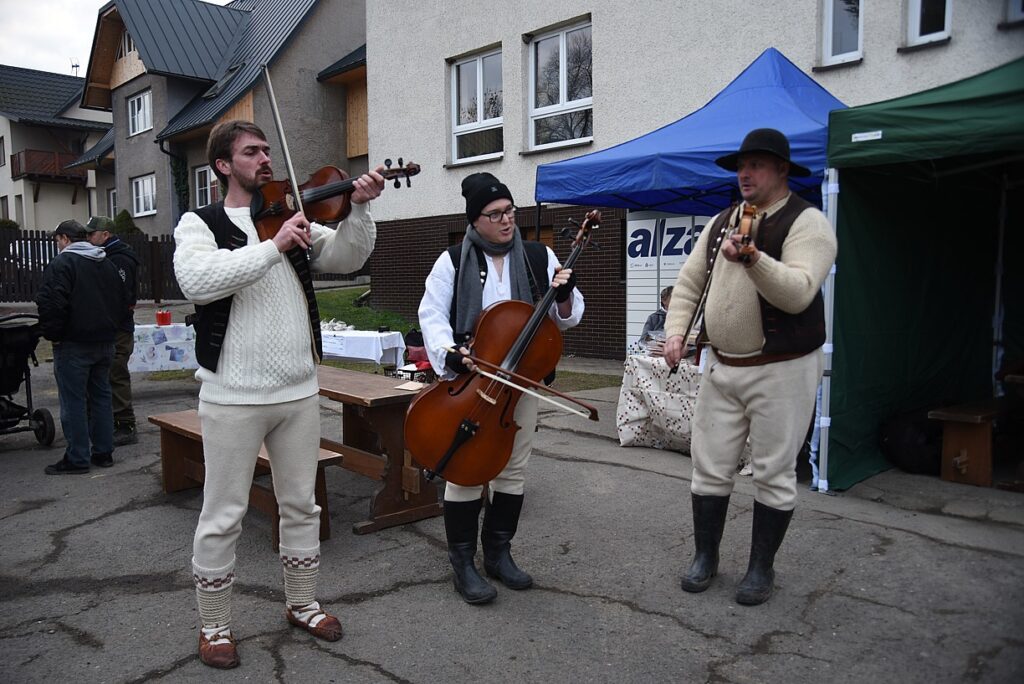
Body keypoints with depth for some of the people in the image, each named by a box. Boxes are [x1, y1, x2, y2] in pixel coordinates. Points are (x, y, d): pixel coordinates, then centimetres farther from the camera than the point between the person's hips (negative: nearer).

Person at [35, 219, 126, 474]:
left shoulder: (61, 263, -11)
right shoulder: (108, 264, 12)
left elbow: (51, 302, -19)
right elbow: (121, 300, 18)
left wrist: (52, 334, -8)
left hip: (73, 344, -7)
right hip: (105, 342, 7)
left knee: (73, 401, -1)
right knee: (101, 396, 13)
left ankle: (77, 458, 3)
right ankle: (103, 452, 17)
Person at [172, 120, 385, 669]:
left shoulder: (293, 220, 10)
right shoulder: (200, 223, -2)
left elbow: (347, 257, -1)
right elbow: (197, 281, -22)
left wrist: (359, 208, -18)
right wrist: (274, 247, -27)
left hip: (299, 391, 4)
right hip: (233, 396, -4)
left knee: (301, 505, 16)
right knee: (222, 517, 7)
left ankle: (302, 604, 34)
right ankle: (214, 625, 26)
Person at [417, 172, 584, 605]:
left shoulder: (540, 258, 3)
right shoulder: (453, 262, -1)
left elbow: (564, 320, 6)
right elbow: (431, 314, -3)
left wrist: (565, 298, -17)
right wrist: (450, 351, -21)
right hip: (468, 381, -2)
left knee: (513, 469, 10)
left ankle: (498, 553, 28)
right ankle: (463, 564, 14)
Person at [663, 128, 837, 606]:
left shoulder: (806, 222, -9)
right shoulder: (721, 223, 11)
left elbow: (799, 292, -24)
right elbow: (689, 282, 13)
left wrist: (751, 258, -38)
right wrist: (675, 332, -1)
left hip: (782, 369, -5)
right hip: (721, 366, 6)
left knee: (774, 473, 6)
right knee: (709, 467, 10)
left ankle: (761, 567, 22)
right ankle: (705, 556, 26)